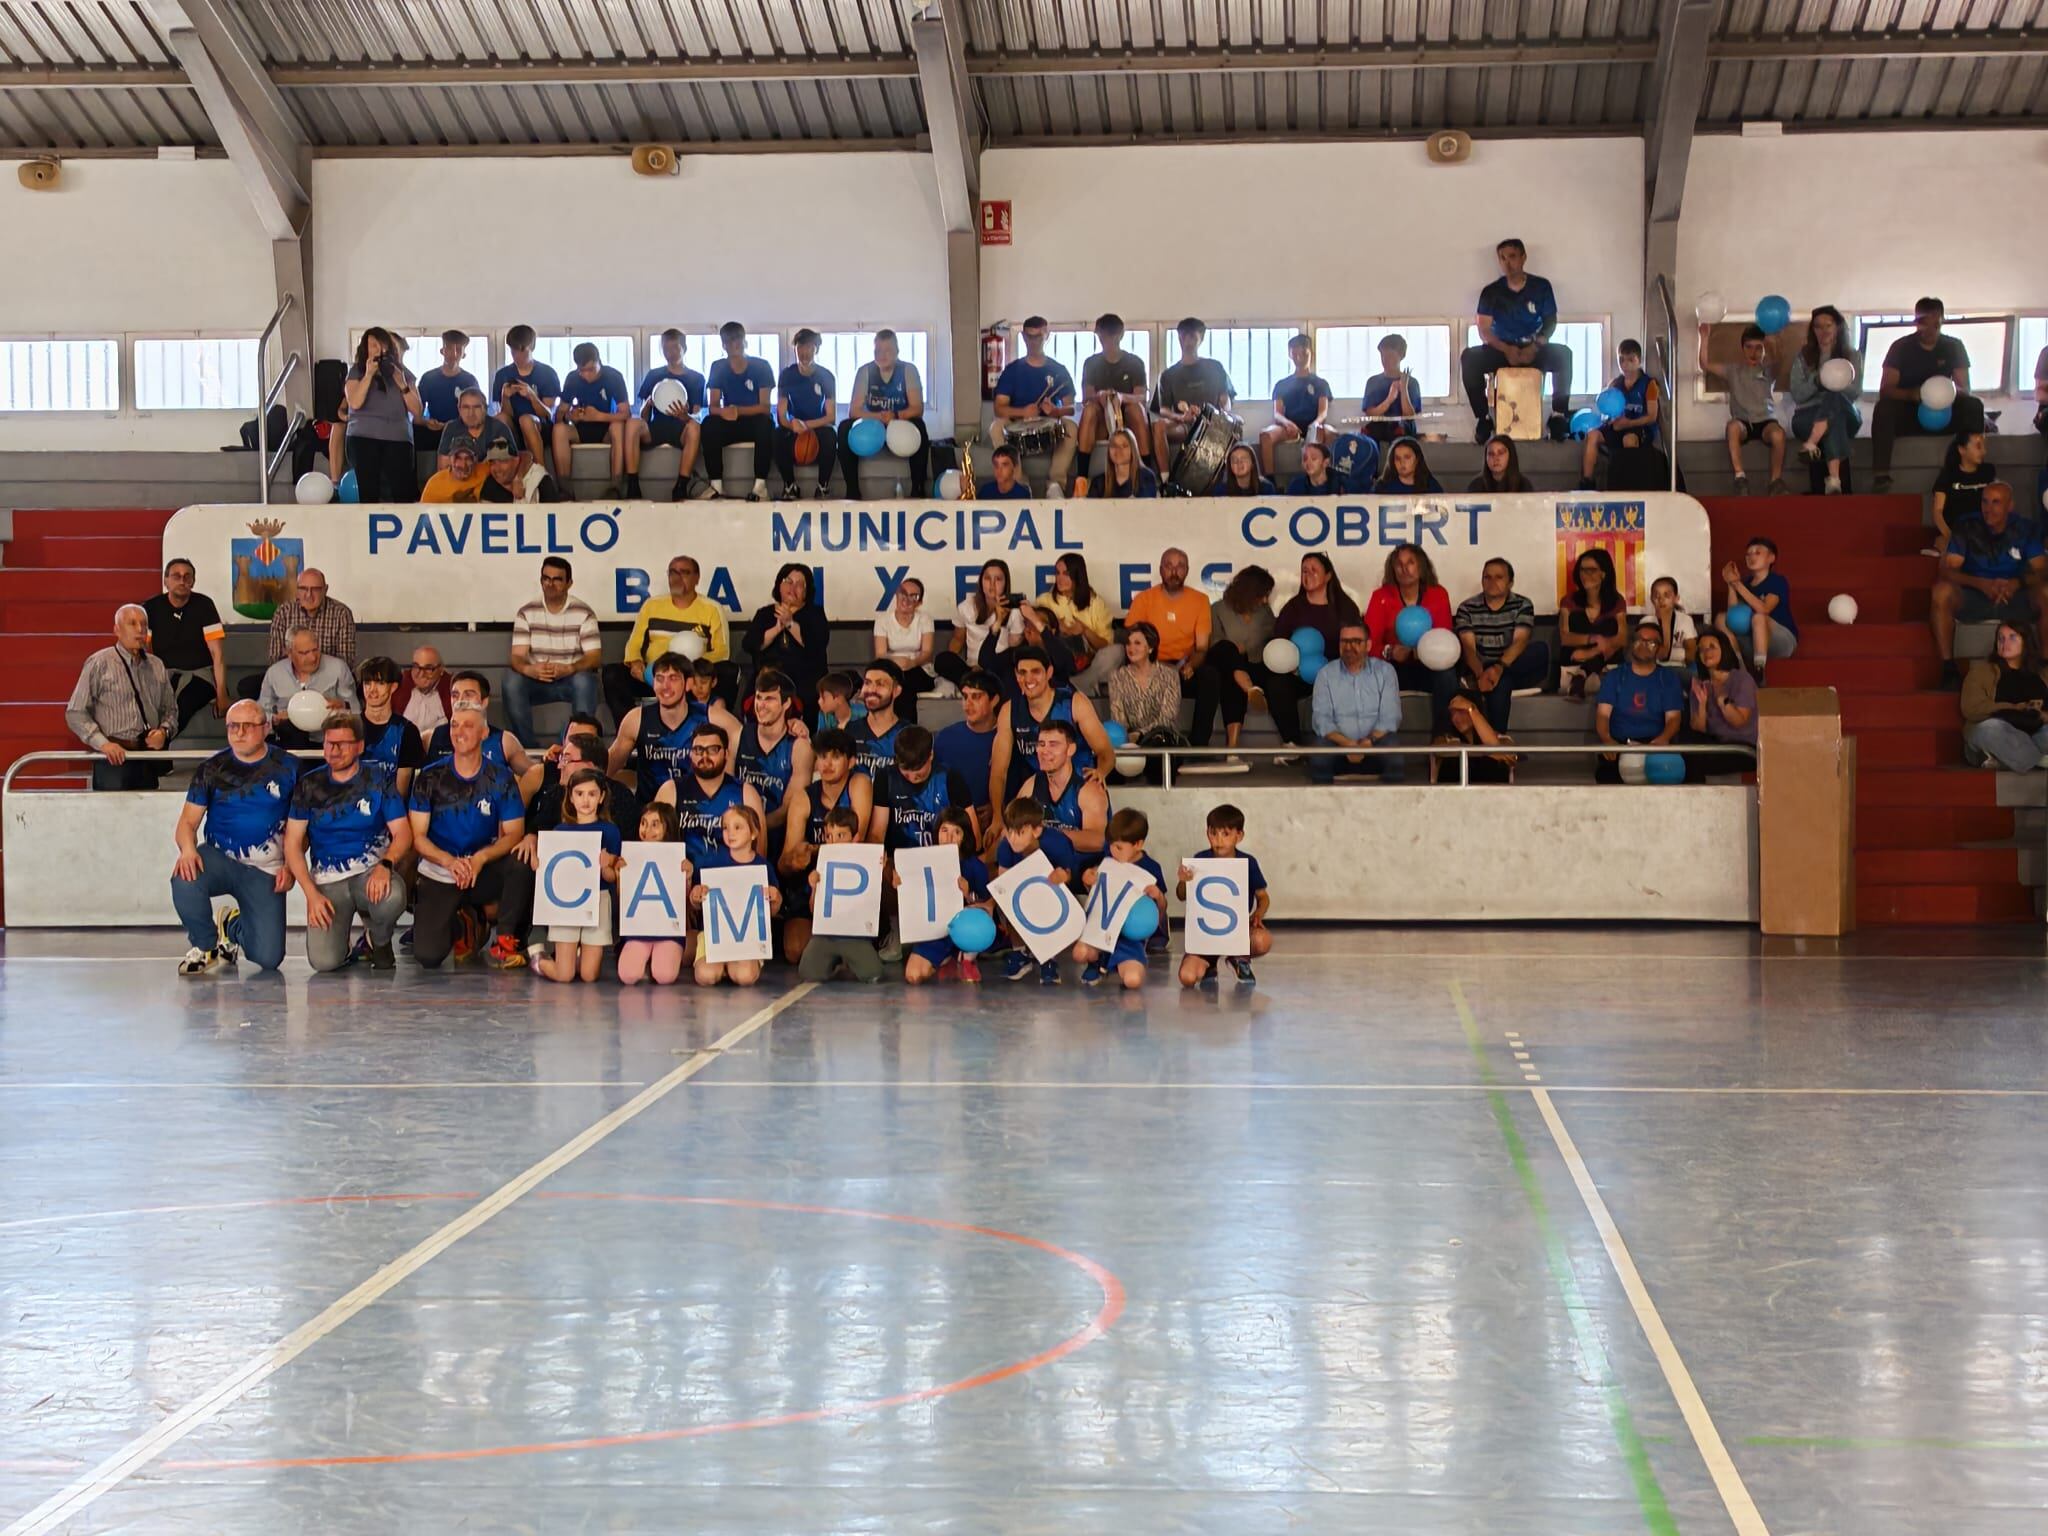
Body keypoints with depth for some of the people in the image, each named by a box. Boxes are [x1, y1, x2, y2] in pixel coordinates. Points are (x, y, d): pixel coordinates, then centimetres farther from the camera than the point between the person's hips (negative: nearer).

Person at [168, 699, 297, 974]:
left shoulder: (287, 767, 0)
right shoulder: (212, 769, 3)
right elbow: (188, 821, 1)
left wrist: (291, 867, -10)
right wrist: (188, 850, -22)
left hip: (265, 871, -1)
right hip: (220, 858, 1)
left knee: (268, 958, -11)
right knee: (185, 879, -36)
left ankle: (234, 928, 27)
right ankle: (205, 946, -6)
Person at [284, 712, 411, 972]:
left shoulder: (378, 780, 2)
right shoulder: (309, 786, 4)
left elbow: (403, 834, -1)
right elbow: (292, 843, 3)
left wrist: (385, 865, -23)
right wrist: (311, 894, -9)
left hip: (371, 872, 0)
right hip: (327, 880, 0)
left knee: (391, 897, -38)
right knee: (324, 961, -21)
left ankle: (379, 941, 0)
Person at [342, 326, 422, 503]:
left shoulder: (402, 372, 13)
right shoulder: (356, 371, 7)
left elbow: (416, 410, 8)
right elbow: (355, 403, -10)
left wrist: (402, 384, -4)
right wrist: (369, 374, -11)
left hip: (398, 439, 2)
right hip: (364, 438, -2)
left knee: (404, 494, -11)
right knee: (368, 493, -9)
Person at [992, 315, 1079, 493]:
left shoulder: (1058, 370, 6)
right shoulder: (1012, 370, 5)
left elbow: (1070, 408, 2)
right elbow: (999, 409, -3)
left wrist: (1054, 410, -22)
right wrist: (1023, 412, -24)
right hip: (1018, 428, 0)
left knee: (1070, 426, -31)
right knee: (997, 428, -30)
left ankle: (1057, 483, -29)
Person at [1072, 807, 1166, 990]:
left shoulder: (1151, 869, -5)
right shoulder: (1109, 862, 3)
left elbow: (1161, 910, 2)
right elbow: (1096, 892, 22)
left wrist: (1158, 896, -20)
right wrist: (1088, 881, 0)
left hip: (1131, 935, -2)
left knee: (1133, 980, -27)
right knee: (1080, 953, -31)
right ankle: (1099, 963, 8)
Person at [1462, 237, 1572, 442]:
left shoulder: (1541, 287, 3)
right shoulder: (1491, 292, 1)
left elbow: (1550, 322, 3)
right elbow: (1484, 330, -3)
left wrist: (1535, 347, -17)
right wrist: (1507, 350, -21)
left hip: (1534, 350, 0)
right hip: (1502, 350, 0)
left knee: (1563, 354, -31)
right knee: (1468, 357, -28)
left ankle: (1558, 416, -23)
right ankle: (1484, 418, -21)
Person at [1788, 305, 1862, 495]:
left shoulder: (1852, 356, 12)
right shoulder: (1803, 356, 11)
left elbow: (1854, 393, -2)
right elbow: (1797, 395, 1)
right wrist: (1818, 379, -16)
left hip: (1845, 416, 0)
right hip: (1808, 417, 0)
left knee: (1834, 398, -39)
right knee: (1835, 421, -39)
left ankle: (1811, 445, -53)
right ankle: (1834, 480, -54)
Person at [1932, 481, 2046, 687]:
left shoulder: (2026, 529, -2)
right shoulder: (1967, 529, -6)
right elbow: (1947, 571, -14)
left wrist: (2017, 583, -31)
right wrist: (1982, 584, -32)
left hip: (2014, 599, 1)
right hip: (1972, 598, -1)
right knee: (1942, 590, -33)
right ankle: (1948, 668, -30)